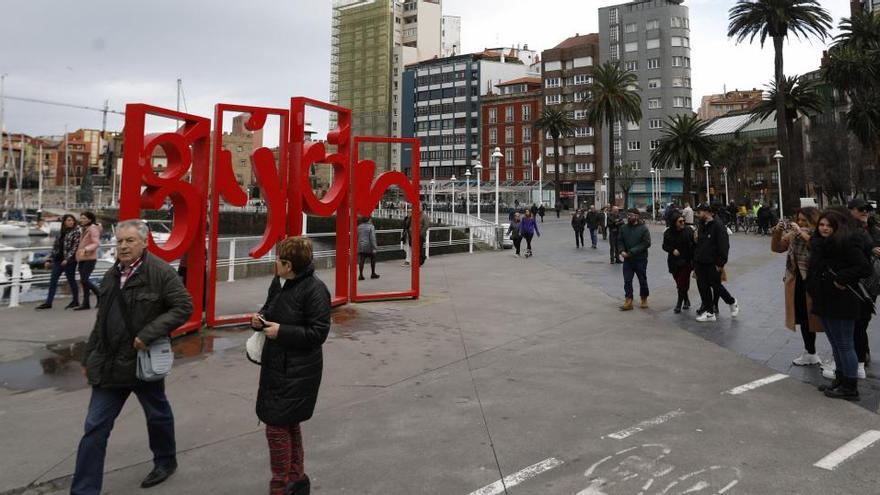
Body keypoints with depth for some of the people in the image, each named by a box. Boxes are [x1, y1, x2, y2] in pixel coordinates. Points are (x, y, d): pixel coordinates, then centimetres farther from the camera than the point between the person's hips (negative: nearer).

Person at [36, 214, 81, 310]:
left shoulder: (76, 232, -7)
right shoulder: (61, 232, 13)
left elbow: (75, 247, -13)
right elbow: (56, 245, 18)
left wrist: (67, 259, -18)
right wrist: (49, 259, 15)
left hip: (69, 261, -7)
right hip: (58, 260, 7)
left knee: (71, 280, 2)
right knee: (53, 281, 4)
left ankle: (76, 301, 16)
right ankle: (48, 302, 9)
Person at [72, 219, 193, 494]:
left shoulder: (161, 272, -14)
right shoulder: (111, 276, 9)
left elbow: (184, 306, -18)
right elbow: (102, 320, 16)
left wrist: (149, 333, -25)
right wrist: (89, 357, 17)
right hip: (109, 364, 6)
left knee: (158, 416, 15)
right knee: (95, 427, 6)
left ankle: (166, 462, 39)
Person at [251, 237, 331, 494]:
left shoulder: (314, 289, -19)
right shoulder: (278, 283, 5)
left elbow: (318, 332, -20)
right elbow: (269, 310, 20)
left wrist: (281, 331, -20)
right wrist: (260, 319, -2)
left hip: (298, 372, -8)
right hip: (275, 366, 8)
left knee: (277, 426, -1)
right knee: (289, 424, 20)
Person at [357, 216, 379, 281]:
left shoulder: (359, 227, 6)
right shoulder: (371, 227, -11)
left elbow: (356, 237, 10)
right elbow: (372, 238, -17)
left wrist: (357, 246, 20)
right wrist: (374, 248, -16)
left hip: (361, 247, 4)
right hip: (369, 247, -4)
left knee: (361, 261, 1)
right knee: (373, 260, 14)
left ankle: (360, 275, -7)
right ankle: (373, 273, 20)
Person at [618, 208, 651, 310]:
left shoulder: (643, 228, -10)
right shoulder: (624, 228, 3)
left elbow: (646, 243, -16)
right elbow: (621, 241, 9)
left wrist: (633, 251, -22)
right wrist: (622, 251, -11)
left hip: (640, 259, -3)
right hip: (627, 260, 3)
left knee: (642, 281, 11)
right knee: (627, 281, 2)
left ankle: (644, 300, 28)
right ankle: (628, 302, 7)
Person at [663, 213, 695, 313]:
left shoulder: (689, 230, -10)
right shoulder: (668, 233, -2)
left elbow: (694, 245, -10)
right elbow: (665, 246, 5)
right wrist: (672, 250, -15)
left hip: (686, 261, -3)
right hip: (674, 262, 3)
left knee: (682, 284, -6)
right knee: (679, 283, 12)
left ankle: (679, 304, 7)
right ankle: (686, 300, 33)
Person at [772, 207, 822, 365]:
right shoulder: (793, 235, 7)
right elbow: (776, 248, 6)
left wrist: (801, 233, -30)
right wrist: (778, 231, -9)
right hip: (797, 283, 6)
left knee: (817, 318, -3)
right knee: (803, 319, 16)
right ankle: (810, 354, 31)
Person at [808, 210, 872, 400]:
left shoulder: (847, 243, -14)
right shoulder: (819, 243, 12)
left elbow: (865, 268, -20)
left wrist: (842, 279, -23)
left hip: (842, 304, -9)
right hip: (824, 302, 9)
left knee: (844, 345, 0)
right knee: (835, 344, 17)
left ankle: (850, 388, 10)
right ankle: (840, 379, 29)